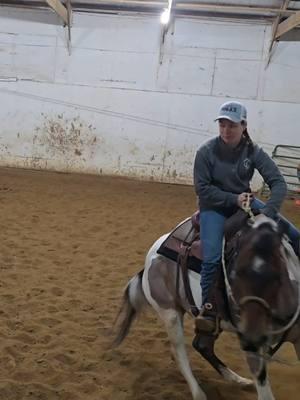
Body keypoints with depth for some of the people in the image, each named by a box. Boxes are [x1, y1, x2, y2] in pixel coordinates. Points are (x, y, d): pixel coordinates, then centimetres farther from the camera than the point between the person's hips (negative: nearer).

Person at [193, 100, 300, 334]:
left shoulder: (253, 151, -9)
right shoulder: (207, 152, -15)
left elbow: (278, 182, -14)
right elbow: (202, 188, -13)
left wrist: (268, 212, -29)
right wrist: (233, 199, -22)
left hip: (245, 201, 3)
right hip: (215, 207, -3)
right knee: (212, 257, -25)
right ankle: (208, 308, -9)